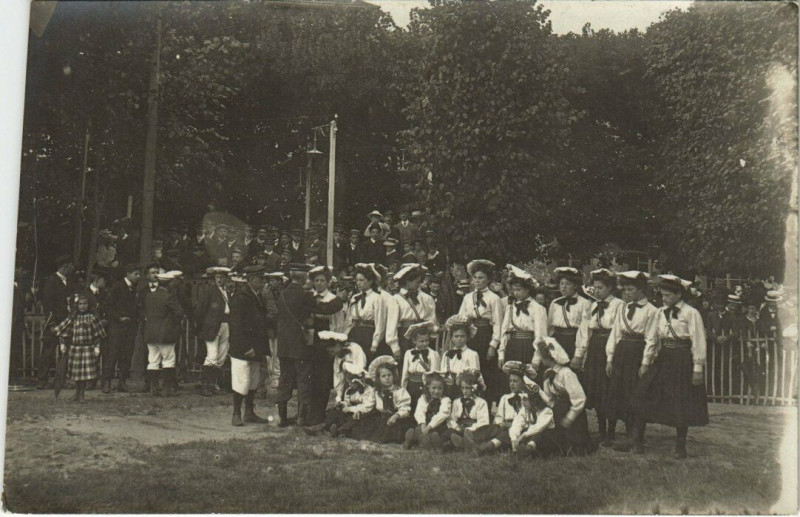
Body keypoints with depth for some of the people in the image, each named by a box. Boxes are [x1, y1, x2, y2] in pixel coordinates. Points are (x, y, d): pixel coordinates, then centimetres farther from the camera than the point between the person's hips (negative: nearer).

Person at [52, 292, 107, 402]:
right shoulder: (72, 318, 5)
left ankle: (81, 393, 9)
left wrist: (97, 347, -6)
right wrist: (62, 344, 1)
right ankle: (77, 391, 29)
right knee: (76, 371, 7)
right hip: (75, 348, 2)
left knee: (86, 371, -4)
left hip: (88, 348, -2)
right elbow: (63, 331, 9)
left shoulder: (92, 317, 0)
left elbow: (98, 335, 0)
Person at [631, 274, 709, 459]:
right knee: (642, 397, -3)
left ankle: (680, 447, 17)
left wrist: (697, 369, -11)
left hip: (682, 361, -5)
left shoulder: (691, 313, -9)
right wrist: (645, 362, 10)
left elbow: (698, 343, -9)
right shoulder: (661, 313, 8)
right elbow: (653, 339, 13)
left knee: (682, 404, 3)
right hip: (662, 360, 5)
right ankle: (638, 440, 7)